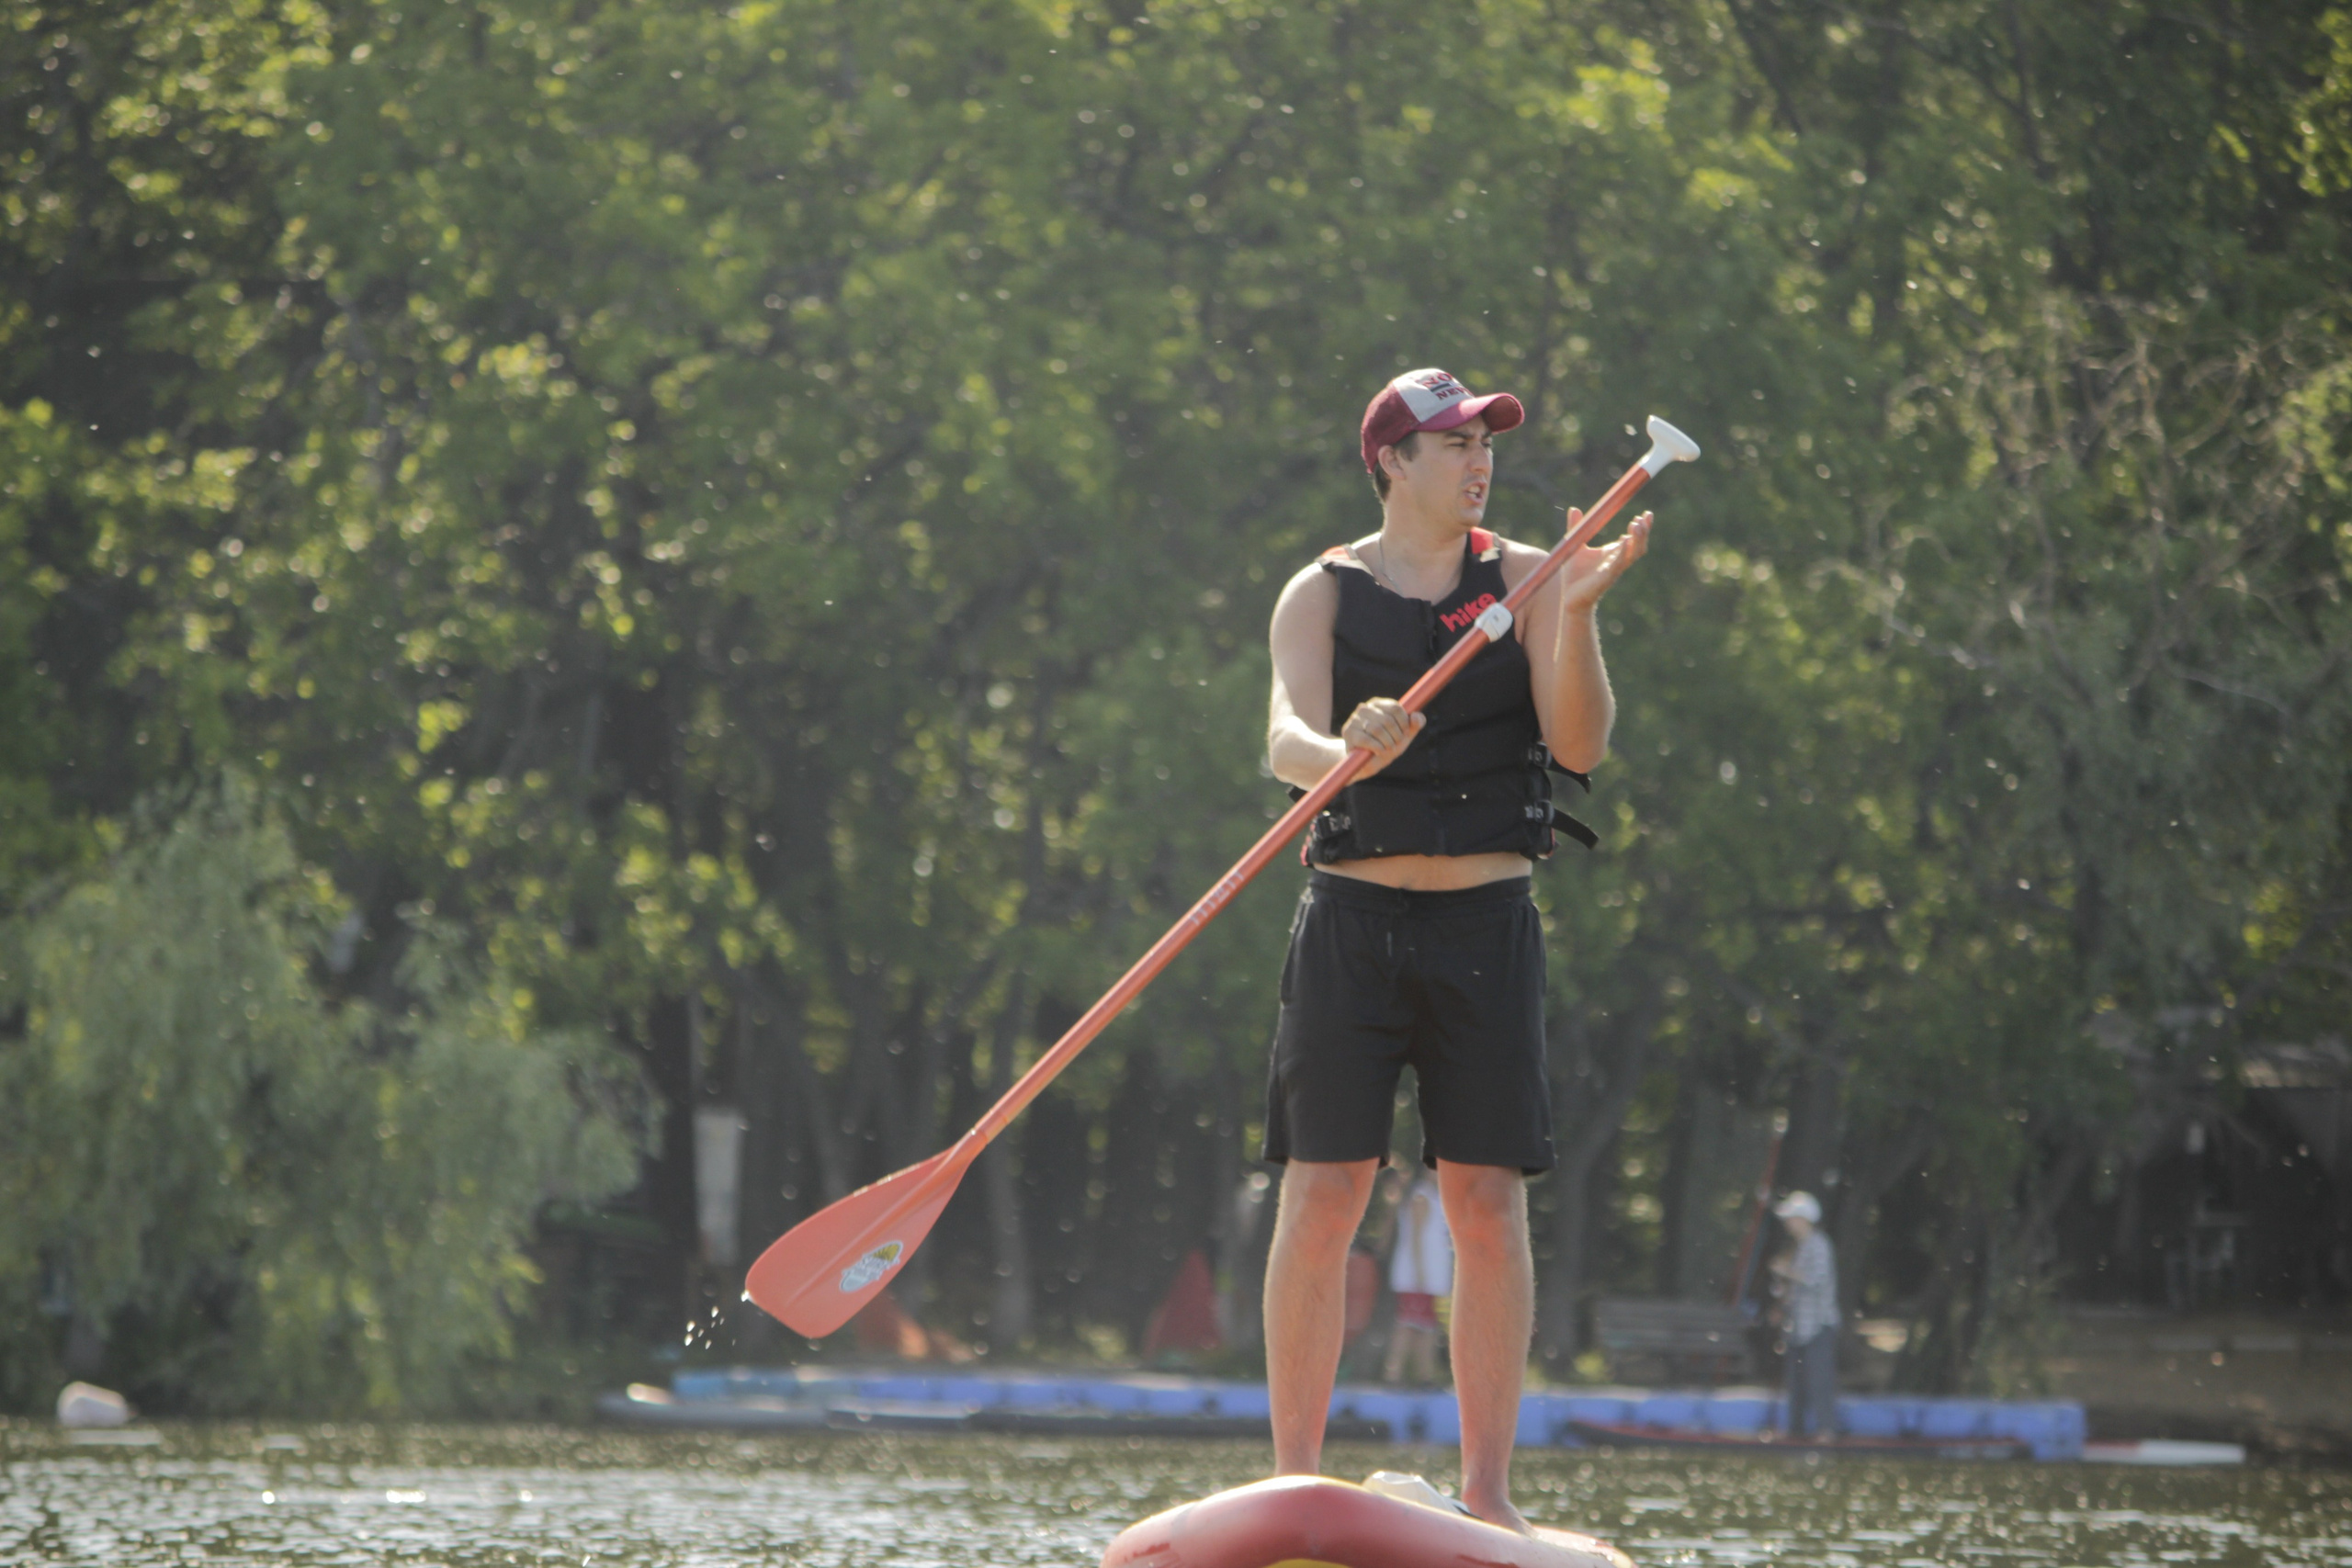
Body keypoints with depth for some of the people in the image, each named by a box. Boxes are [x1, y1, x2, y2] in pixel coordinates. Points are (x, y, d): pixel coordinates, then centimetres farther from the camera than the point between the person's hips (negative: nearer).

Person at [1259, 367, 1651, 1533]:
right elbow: (1286, 738, -14)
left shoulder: (1525, 579, 6)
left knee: (1489, 1206, -2)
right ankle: (1294, 1482, 1)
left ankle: (1487, 1492, 2)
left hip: (1486, 923, 1)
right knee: (1320, 1200, -5)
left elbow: (1579, 744, -6)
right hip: (1352, 917, -1)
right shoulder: (1322, 594, 3)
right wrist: (1343, 754, -37)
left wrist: (1574, 616, -22)